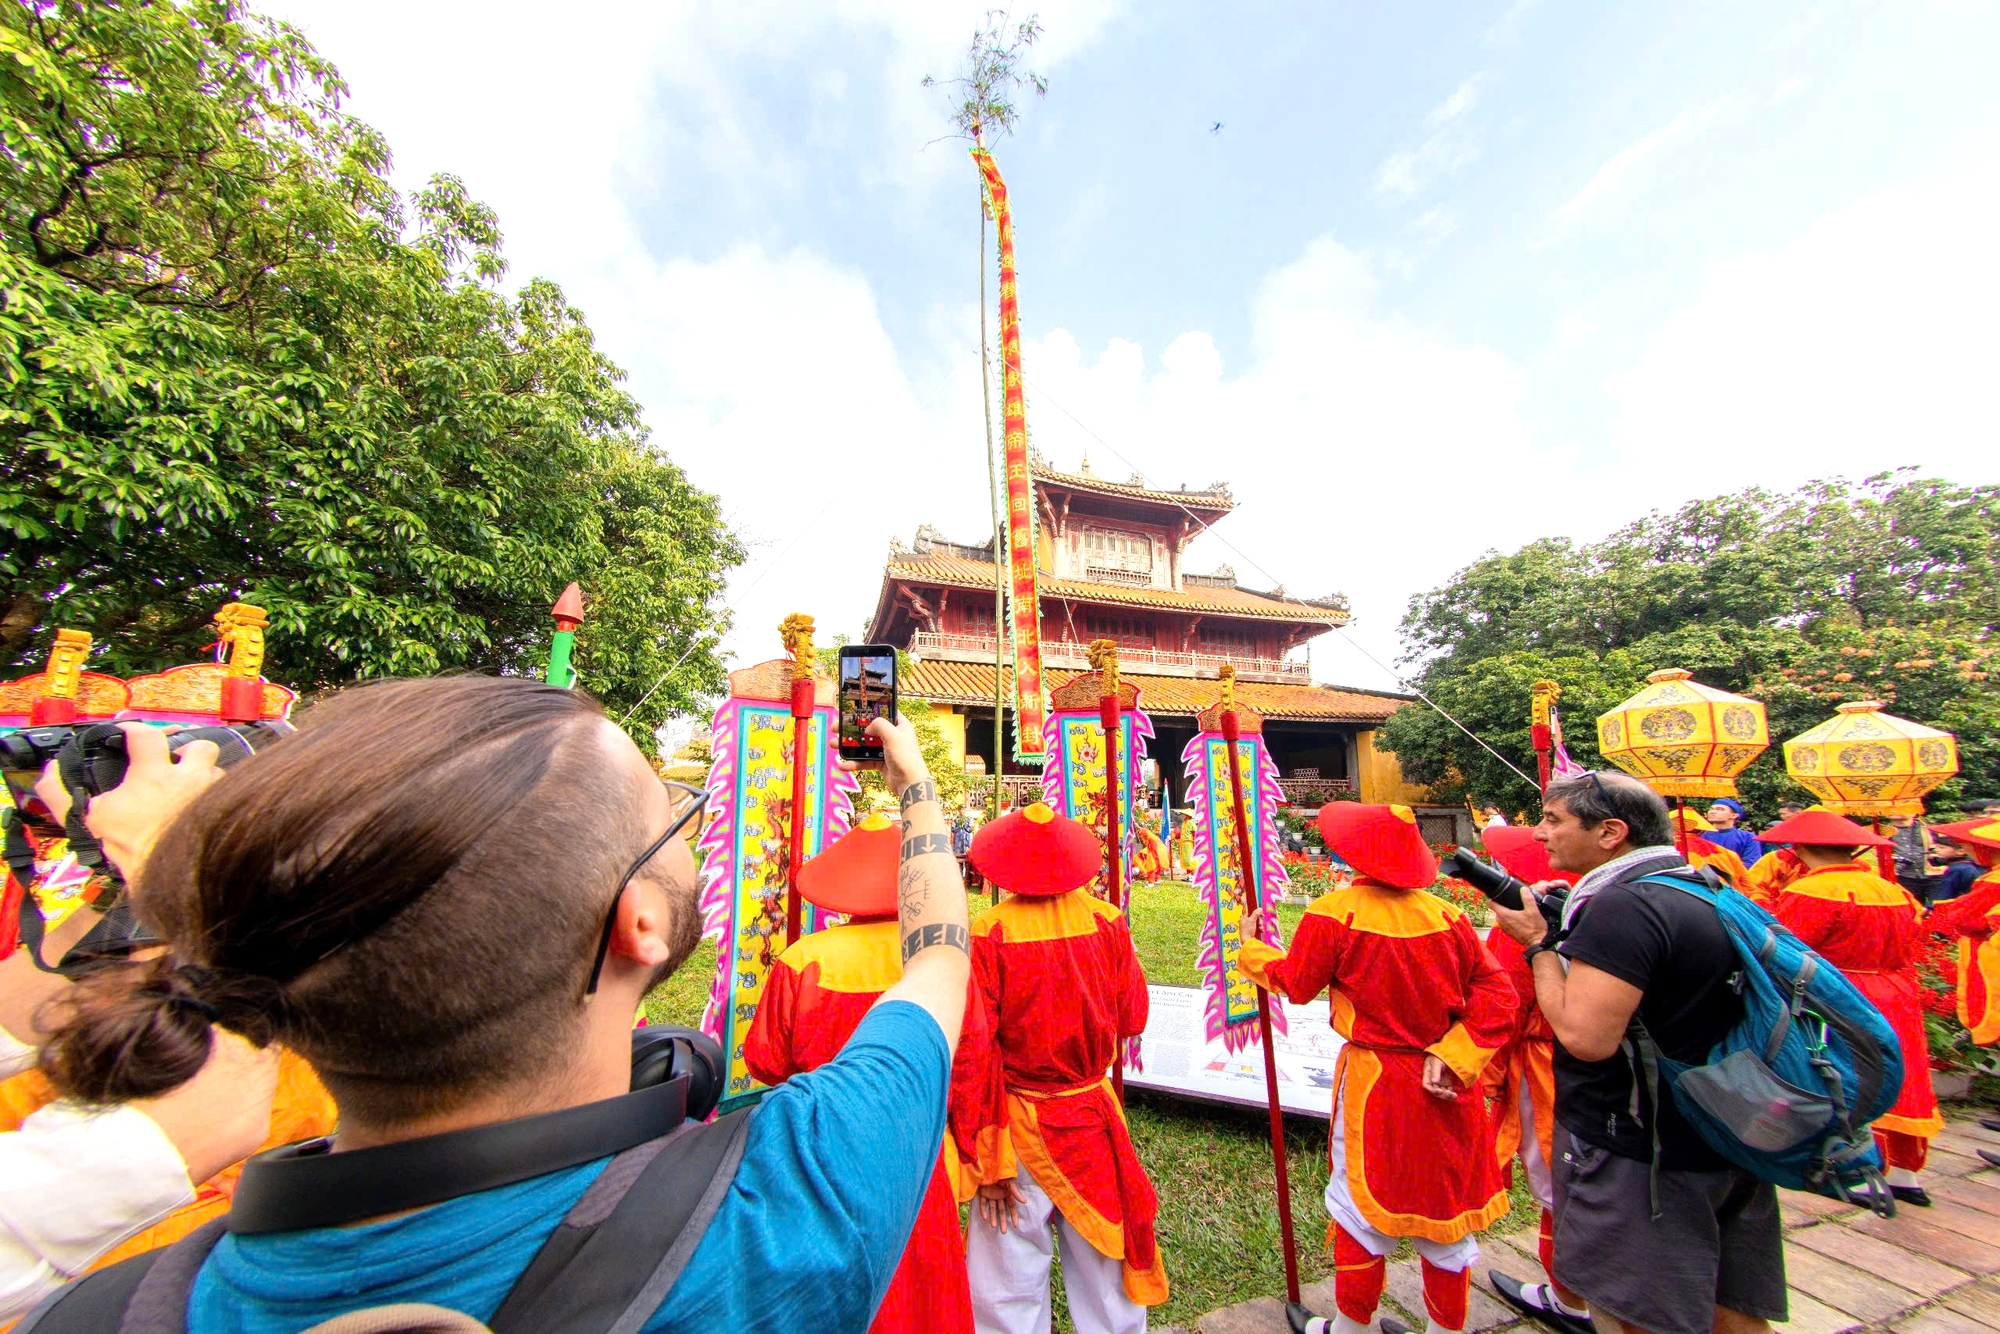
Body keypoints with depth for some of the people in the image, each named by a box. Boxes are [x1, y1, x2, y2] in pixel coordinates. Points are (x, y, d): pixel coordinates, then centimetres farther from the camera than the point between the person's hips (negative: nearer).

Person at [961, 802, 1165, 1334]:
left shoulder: (987, 936, -21)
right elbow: (1131, 1020, -1)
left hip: (1019, 1124, -2)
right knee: (1104, 1265, 23)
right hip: (1094, 1118, 3)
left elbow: (977, 1056, -17)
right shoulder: (1106, 922, -13)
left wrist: (989, 1163, -7)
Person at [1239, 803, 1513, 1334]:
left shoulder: (1334, 912, -19)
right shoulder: (1447, 915, -5)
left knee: (1362, 1204, 15)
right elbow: (1497, 992, -6)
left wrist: (1251, 947, 8)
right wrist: (1453, 1057, -8)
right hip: (1444, 1085, 4)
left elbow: (1296, 984, -8)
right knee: (1447, 1200, 21)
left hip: (1374, 1081, -4)